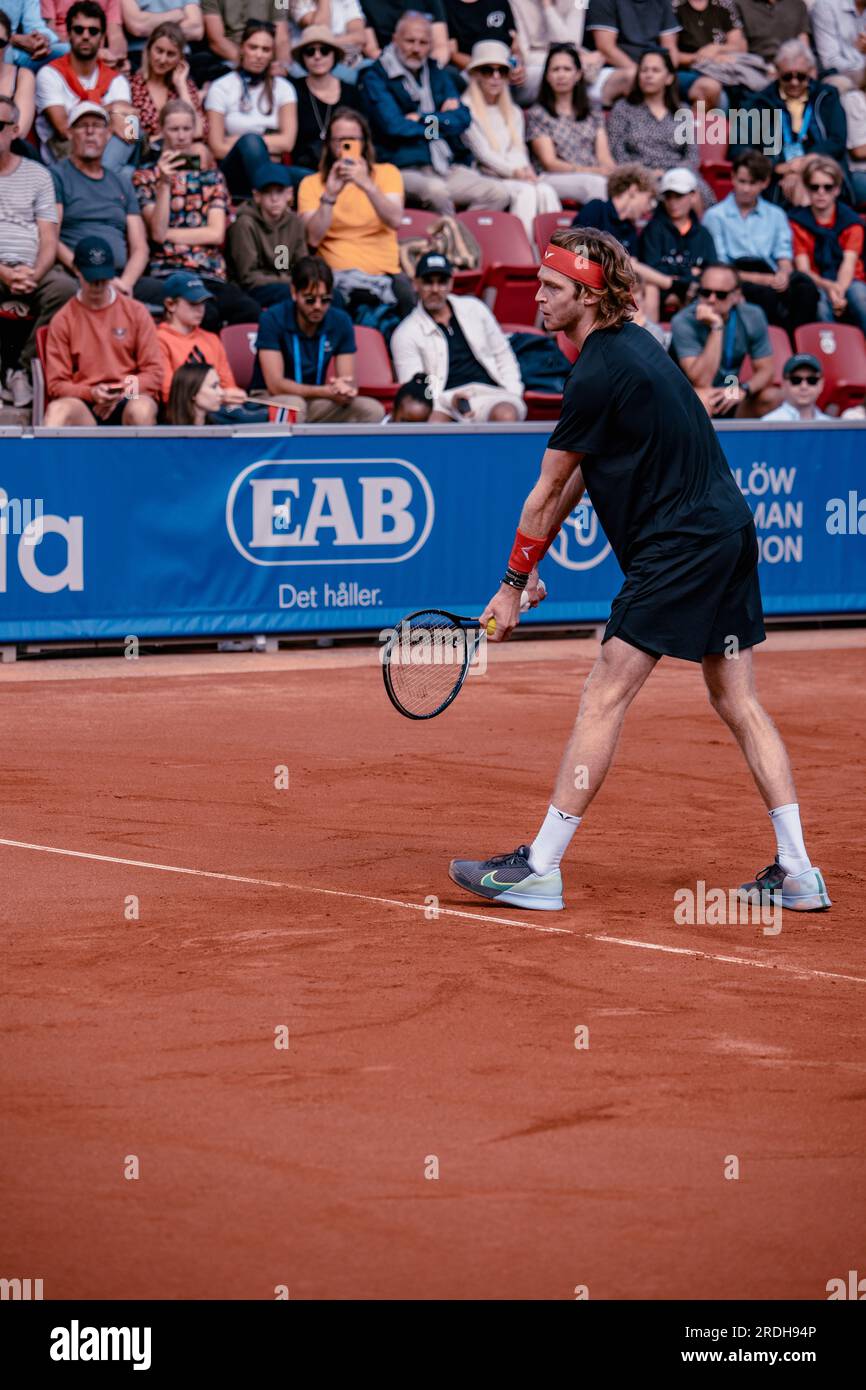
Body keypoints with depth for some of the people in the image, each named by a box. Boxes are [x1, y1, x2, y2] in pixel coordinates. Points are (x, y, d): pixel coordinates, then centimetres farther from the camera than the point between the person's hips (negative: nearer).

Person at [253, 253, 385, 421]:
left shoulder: (341, 322, -2)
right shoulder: (273, 319, -14)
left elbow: (348, 380, -4)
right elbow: (275, 385, -20)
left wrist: (345, 389, -31)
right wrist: (327, 392, -31)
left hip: (315, 402, 4)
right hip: (271, 400, -4)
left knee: (373, 410, -19)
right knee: (294, 405, -39)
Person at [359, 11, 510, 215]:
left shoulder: (437, 75, 20)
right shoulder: (375, 77, 2)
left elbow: (463, 119, 9)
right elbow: (393, 126, -11)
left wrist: (422, 119, -4)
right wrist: (443, 121, 2)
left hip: (449, 167, 6)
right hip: (405, 169, -6)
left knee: (497, 193, -18)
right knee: (436, 190, -38)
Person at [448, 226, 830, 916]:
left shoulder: (600, 377, -17)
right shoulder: (630, 344, 13)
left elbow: (546, 491, -9)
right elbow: (575, 475, 17)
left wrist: (513, 584, 0)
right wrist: (534, 564, 16)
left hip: (680, 543, -10)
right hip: (730, 531, 10)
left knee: (605, 698, -8)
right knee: (737, 702, 11)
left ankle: (540, 869, -7)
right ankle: (798, 873, 11)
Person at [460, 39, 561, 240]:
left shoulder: (514, 112, 26)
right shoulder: (466, 108, 4)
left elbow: (518, 152, 12)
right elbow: (482, 153, -6)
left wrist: (525, 171, -12)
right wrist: (516, 172, -17)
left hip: (515, 178, 5)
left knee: (546, 191, -26)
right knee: (526, 192, -33)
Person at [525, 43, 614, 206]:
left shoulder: (593, 117, 25)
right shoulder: (537, 114, 11)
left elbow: (605, 159, 14)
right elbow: (549, 163, 1)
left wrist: (611, 171, -13)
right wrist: (590, 171, -13)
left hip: (595, 175, 4)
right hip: (554, 179, -4)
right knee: (595, 183, -38)